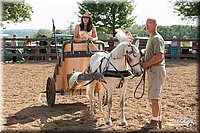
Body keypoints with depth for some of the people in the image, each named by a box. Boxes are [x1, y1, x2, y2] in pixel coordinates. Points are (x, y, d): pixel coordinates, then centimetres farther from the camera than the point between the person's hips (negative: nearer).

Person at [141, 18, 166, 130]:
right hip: (152, 70, 11)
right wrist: (144, 63, 12)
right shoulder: (151, 38, 19)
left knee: (154, 97, -9)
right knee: (155, 97, 14)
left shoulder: (157, 38, -13)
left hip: (156, 70, -11)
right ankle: (158, 120, 22)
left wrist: (147, 64, -17)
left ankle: (154, 122, -4)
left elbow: (159, 56, -23)